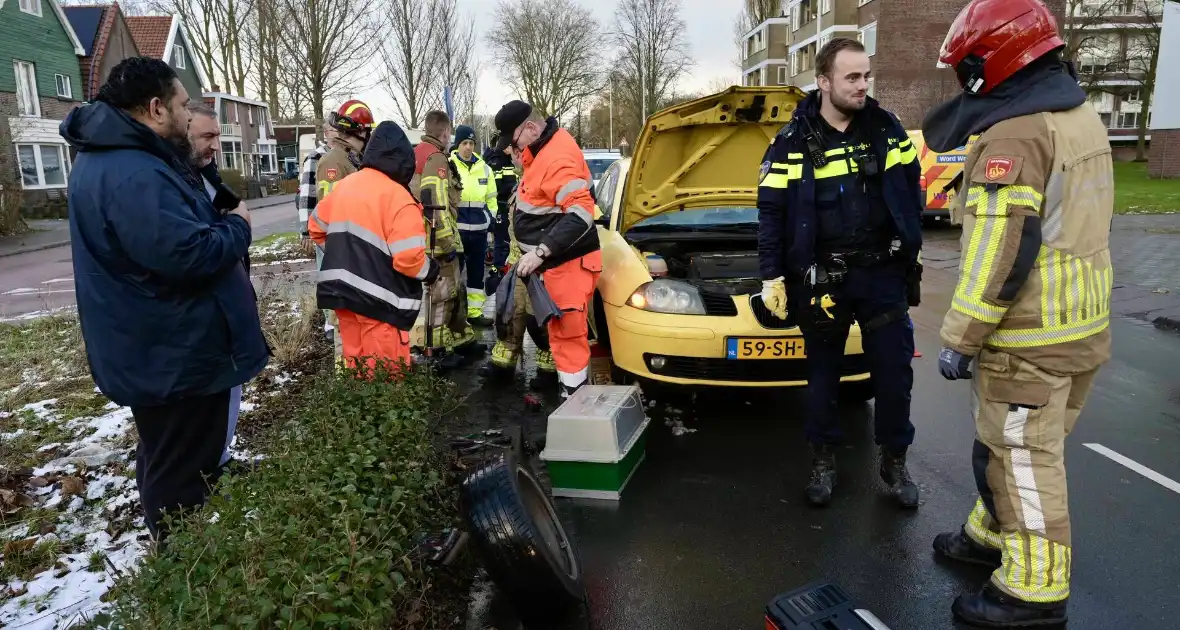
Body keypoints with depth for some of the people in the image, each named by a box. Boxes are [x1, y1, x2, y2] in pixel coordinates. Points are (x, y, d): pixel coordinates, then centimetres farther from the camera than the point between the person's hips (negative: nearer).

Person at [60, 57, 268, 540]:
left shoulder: (112, 158, 11)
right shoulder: (132, 173, -25)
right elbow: (190, 255, -32)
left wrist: (220, 222, 3)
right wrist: (237, 225, -14)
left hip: (159, 348, 12)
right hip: (174, 355, -12)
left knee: (169, 463, 26)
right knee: (181, 479, 3)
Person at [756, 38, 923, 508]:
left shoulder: (886, 129, 2)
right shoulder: (793, 143, -5)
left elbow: (910, 193, 11)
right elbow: (771, 213, -2)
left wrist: (910, 250, 11)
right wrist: (771, 276, -6)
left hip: (882, 272, 2)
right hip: (820, 276, -2)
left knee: (894, 368, 5)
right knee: (823, 370, 9)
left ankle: (894, 461, 24)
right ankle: (823, 461, 25)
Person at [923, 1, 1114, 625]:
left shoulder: (1014, 135, -20)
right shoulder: (1081, 118, 12)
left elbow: (998, 254, -24)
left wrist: (959, 339, -17)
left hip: (1029, 337, -9)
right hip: (1079, 324, 10)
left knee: (1021, 457, 2)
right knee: (1010, 445, 22)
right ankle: (994, 534, 39)